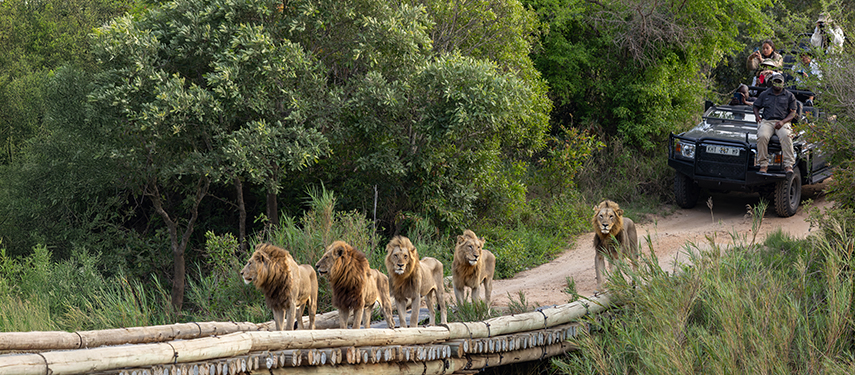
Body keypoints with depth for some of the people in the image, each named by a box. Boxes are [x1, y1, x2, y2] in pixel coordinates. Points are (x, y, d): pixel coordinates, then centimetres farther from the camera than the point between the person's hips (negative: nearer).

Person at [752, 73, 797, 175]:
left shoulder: (789, 96, 14)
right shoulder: (764, 94, 19)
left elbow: (793, 113, 8)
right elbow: (756, 107, 25)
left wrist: (783, 121, -10)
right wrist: (758, 117, 2)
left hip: (782, 122, -1)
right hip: (766, 121, 1)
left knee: (786, 136, -35)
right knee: (762, 136, -33)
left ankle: (788, 165, -36)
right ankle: (763, 164, -29)